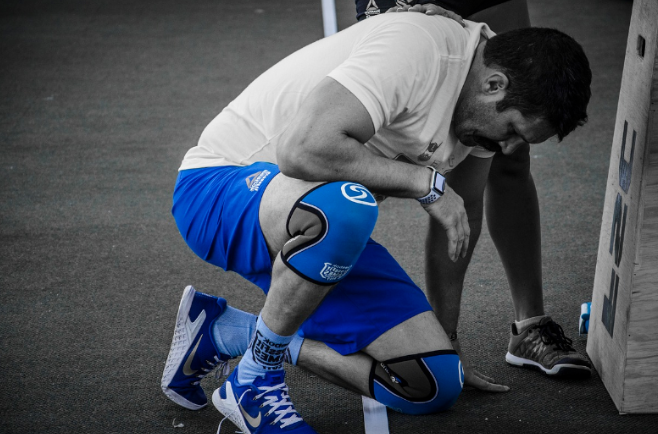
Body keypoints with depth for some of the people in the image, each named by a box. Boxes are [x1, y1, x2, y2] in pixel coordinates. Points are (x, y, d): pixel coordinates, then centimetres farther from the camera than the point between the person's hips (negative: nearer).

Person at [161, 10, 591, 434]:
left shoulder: (482, 102, 0)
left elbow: (461, 214, 12)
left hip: (325, 230, 8)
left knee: (437, 384, -5)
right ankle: (254, 381, -17)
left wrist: (444, 337, 12)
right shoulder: (414, 49, -27)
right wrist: (426, 182, -28)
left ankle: (224, 332, 9)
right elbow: (303, 150, -38)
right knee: (348, 205, -42)